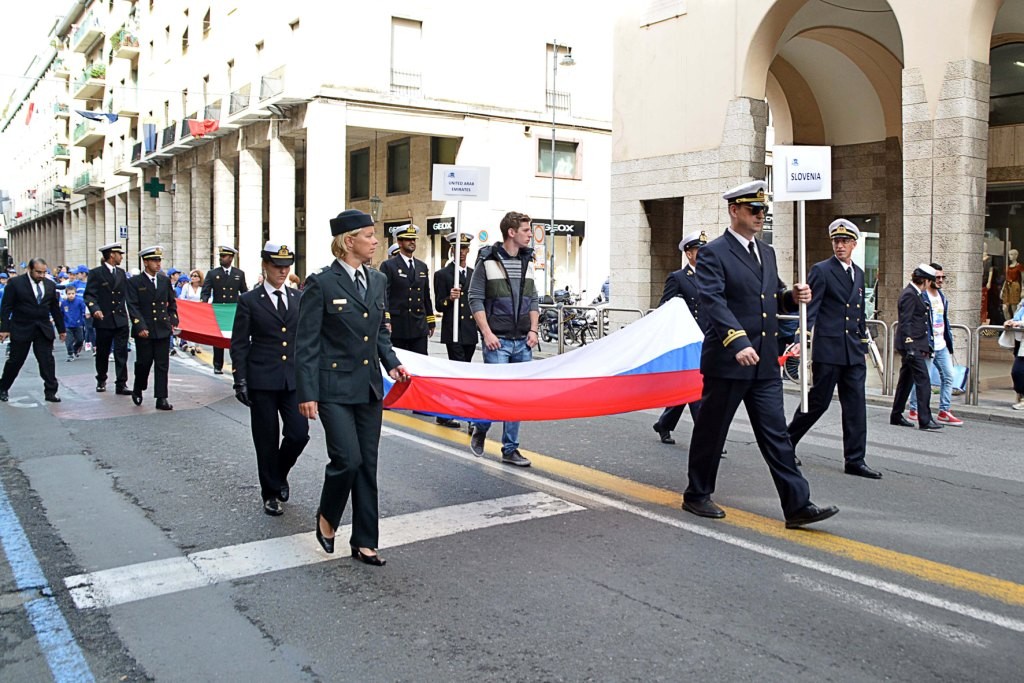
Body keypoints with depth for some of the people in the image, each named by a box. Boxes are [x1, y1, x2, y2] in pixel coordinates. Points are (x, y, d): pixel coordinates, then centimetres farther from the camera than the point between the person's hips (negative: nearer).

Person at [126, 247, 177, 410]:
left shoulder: (165, 280, 9)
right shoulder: (134, 282, -3)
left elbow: (172, 302, 16)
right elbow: (133, 307, -8)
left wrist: (173, 320, 4)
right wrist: (140, 327, -17)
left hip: (163, 329, 3)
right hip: (144, 331, -3)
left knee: (162, 365, 1)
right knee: (144, 363, 5)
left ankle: (161, 398, 4)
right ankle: (137, 390, 30)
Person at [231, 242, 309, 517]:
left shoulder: (299, 299, 9)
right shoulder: (249, 301, -1)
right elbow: (239, 345, -1)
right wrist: (240, 380, -8)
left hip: (294, 379, 3)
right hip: (262, 381, -3)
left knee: (299, 433, -4)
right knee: (267, 440, 4)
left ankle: (279, 474, 25)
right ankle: (271, 493, 20)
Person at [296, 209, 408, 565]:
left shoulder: (377, 281, 8)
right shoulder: (321, 283, -10)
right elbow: (306, 343, -10)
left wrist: (392, 363, 1)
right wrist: (307, 393, -14)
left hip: (369, 387, 6)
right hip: (335, 388, -6)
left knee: (367, 465, 8)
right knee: (348, 459, -12)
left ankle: (364, 542, 19)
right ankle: (326, 517, 18)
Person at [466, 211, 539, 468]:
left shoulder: (527, 262, 12)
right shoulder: (488, 261, -5)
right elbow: (475, 299, -7)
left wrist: (533, 330, 4)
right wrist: (487, 333, -14)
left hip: (523, 342, 6)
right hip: (497, 340, -5)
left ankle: (510, 449, 15)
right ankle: (480, 429, 21)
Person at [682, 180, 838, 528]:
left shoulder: (767, 252, 16)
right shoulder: (713, 253, -8)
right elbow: (713, 302, -20)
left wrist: (793, 296, 0)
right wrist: (738, 342, -32)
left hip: (765, 362, 6)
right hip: (726, 360, -6)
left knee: (776, 435, 4)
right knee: (711, 430, 7)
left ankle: (798, 505, 5)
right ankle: (696, 495, 22)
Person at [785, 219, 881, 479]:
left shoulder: (858, 273, 16)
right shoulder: (821, 270, -5)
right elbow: (809, 311, -11)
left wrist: (863, 340, 19)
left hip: (853, 350, 6)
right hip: (828, 348, -6)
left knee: (856, 405, 5)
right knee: (818, 401, 0)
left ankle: (855, 460, 10)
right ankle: (786, 443, 19)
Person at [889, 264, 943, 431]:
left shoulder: (916, 294, 17)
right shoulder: (909, 295, -13)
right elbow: (905, 322, -19)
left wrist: (925, 346, 21)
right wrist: (910, 346, -23)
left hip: (916, 345, 10)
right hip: (911, 345, -10)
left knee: (906, 380, 14)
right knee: (923, 381, -11)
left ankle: (896, 416, 20)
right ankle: (925, 420, -12)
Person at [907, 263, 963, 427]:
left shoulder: (942, 297, 16)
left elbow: (945, 321, 21)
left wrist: (949, 343, 16)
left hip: (941, 346, 8)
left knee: (948, 376, 5)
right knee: (924, 379, -3)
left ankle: (944, 412, 10)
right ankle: (914, 410, 12)